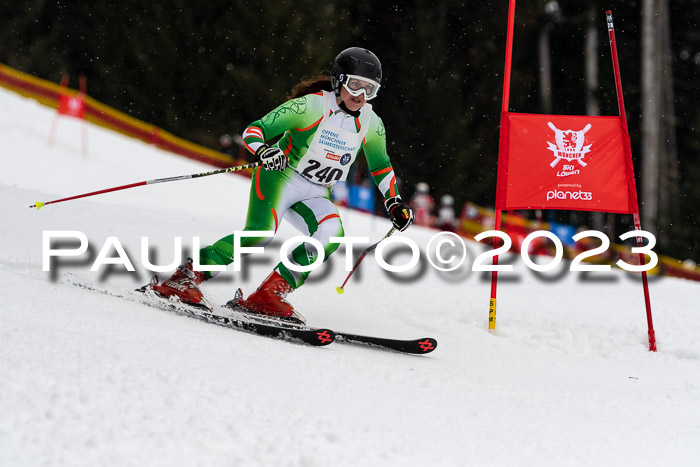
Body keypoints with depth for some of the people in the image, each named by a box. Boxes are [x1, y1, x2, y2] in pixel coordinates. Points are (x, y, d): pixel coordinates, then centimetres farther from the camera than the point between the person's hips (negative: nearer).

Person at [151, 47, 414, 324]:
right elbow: (253, 130, -15)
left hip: (315, 196, 6)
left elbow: (381, 166, 23)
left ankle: (269, 294, -24)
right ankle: (184, 279, -26)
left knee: (332, 234, -25)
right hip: (280, 177, -6)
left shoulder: (372, 124, 3)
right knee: (261, 231, -32)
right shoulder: (310, 106, -14)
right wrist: (263, 151, -36)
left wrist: (394, 202, 13)